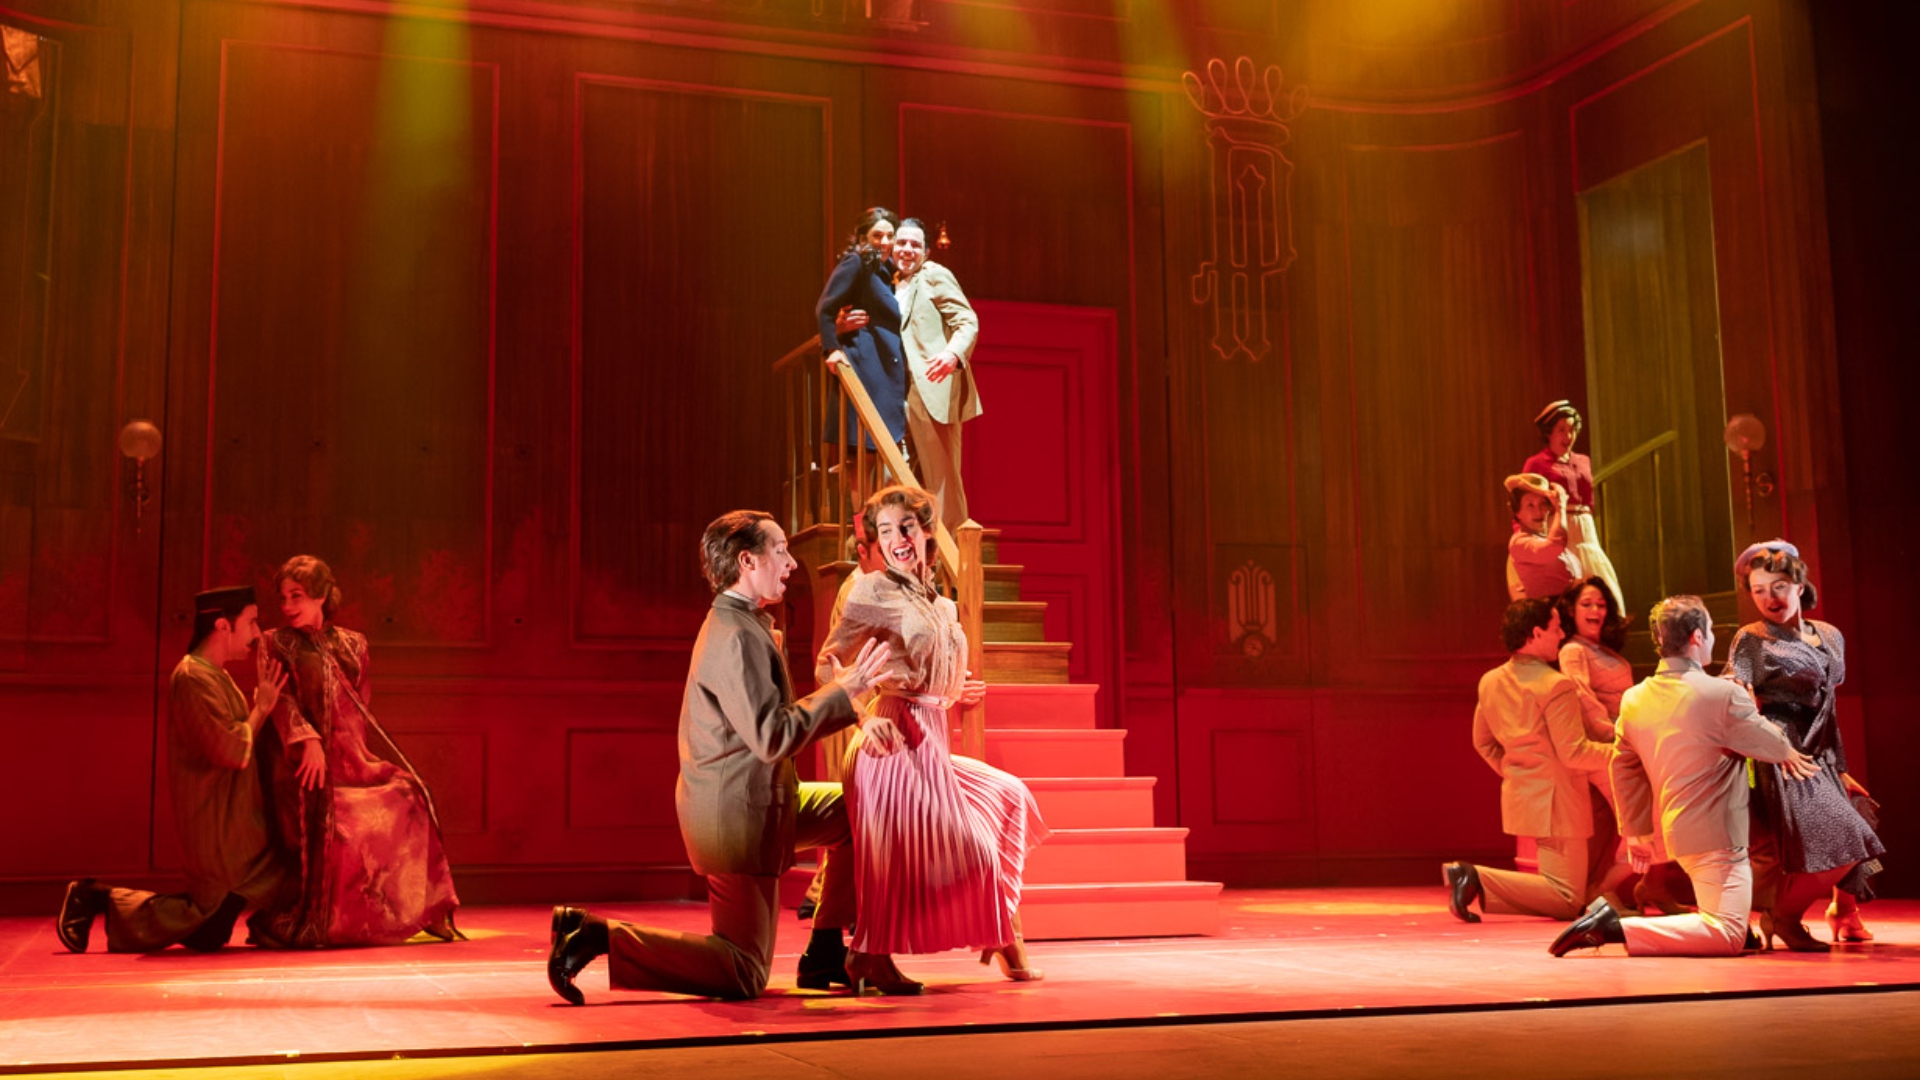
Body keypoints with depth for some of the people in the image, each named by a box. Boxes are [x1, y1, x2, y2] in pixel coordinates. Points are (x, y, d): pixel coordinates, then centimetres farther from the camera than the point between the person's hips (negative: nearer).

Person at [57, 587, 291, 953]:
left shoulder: (214, 676, 15)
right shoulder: (194, 678, -17)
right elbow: (233, 751, -25)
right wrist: (260, 707, -11)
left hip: (235, 824, 9)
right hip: (217, 828, -9)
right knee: (202, 932, 0)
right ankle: (97, 898, 9)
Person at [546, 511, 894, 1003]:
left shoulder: (743, 625, 13)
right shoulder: (738, 638, -21)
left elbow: (783, 717, 17)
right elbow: (773, 736, -26)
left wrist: (856, 715, 4)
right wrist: (841, 689, -16)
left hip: (757, 800, 11)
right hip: (739, 814, -11)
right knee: (745, 976, -5)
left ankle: (825, 953, 20)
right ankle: (599, 937, -8)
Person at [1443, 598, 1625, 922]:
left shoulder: (1489, 682, 6)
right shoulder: (1556, 686, -18)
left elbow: (1483, 742, 15)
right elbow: (1574, 753, -19)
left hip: (1518, 796, 9)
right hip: (1556, 801, -9)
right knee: (1567, 901, -5)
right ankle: (1479, 879, -19)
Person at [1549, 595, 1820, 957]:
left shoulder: (1634, 700, 3)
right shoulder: (1724, 694, -15)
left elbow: (1624, 771, 9)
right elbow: (1768, 743, 1)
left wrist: (1636, 834, 18)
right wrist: (1789, 753, 25)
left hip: (1673, 829, 8)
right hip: (1716, 834, -8)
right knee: (1727, 935, -12)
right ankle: (1616, 927, -23)